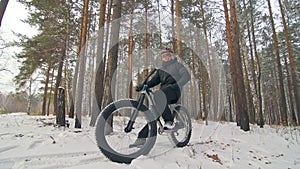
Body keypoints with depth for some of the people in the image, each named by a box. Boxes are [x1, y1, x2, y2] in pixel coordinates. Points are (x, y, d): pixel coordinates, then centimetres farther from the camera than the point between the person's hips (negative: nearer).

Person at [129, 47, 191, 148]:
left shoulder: (177, 65, 16)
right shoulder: (161, 70, 30)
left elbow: (186, 76, -2)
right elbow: (154, 80, 17)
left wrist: (177, 85, -21)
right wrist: (142, 86, -2)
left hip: (173, 91, -5)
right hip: (163, 92, 5)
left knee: (158, 95, -36)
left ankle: (169, 121, -26)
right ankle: (142, 138, -12)